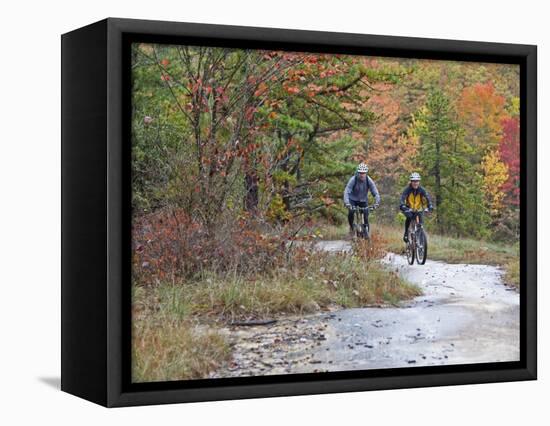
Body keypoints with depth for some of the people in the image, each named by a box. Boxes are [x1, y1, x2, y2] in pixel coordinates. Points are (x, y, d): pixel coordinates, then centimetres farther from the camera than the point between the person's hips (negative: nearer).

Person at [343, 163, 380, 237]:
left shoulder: (369, 181, -20)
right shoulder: (353, 180, -26)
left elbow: (375, 193, -21)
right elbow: (346, 192, -33)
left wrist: (377, 202, -39)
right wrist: (346, 203, -48)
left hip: (363, 200, 2)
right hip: (353, 200, -2)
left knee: (366, 218, -8)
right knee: (351, 212, -26)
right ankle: (351, 227, -1)